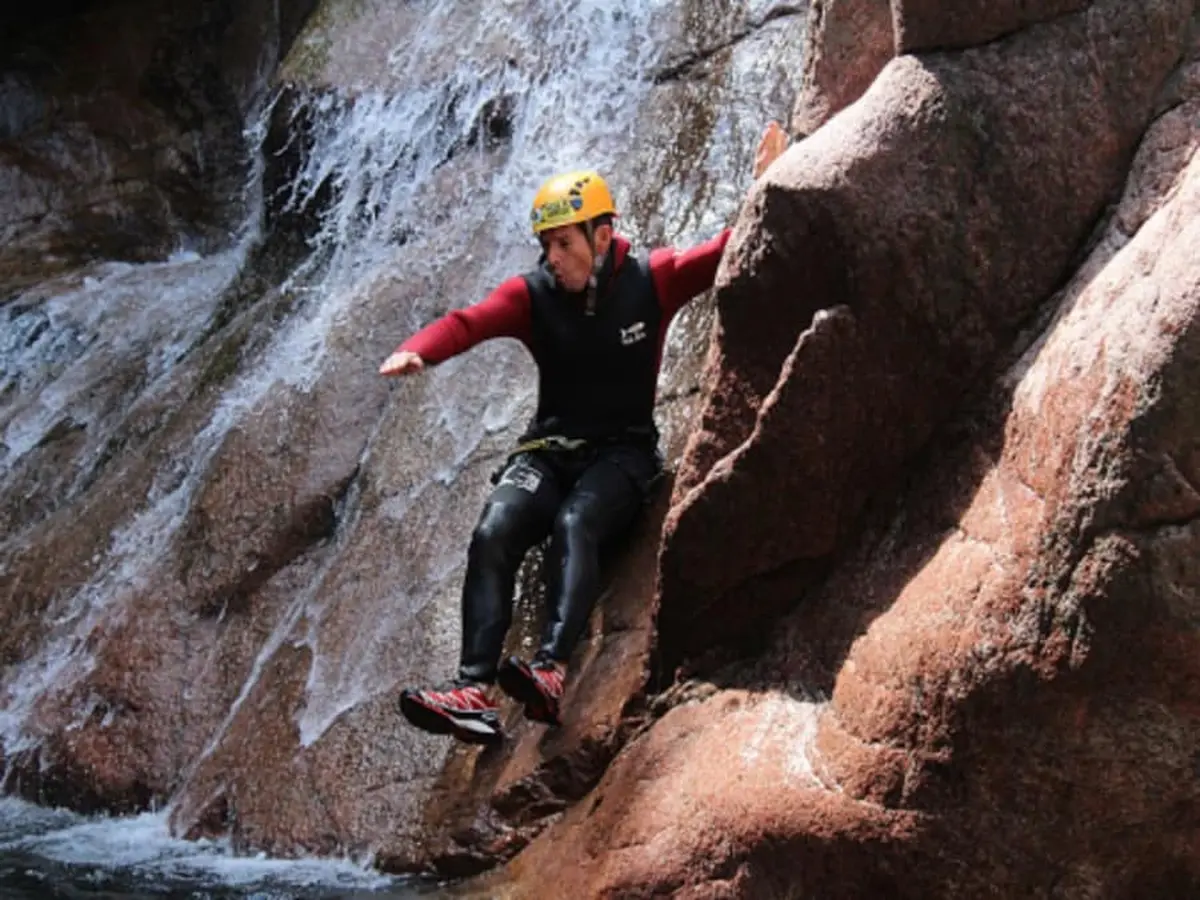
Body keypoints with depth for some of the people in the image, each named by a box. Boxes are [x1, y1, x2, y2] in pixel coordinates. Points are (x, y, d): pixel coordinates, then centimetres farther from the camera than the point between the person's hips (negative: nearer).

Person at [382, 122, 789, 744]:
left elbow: (729, 250, -1)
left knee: (574, 523, -35)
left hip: (623, 454, -2)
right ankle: (473, 691, -37)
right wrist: (415, 352, -36)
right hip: (549, 451, 3)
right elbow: (468, 322, -15)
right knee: (493, 534, -26)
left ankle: (550, 673, -52)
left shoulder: (651, 281, -1)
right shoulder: (533, 295, 0)